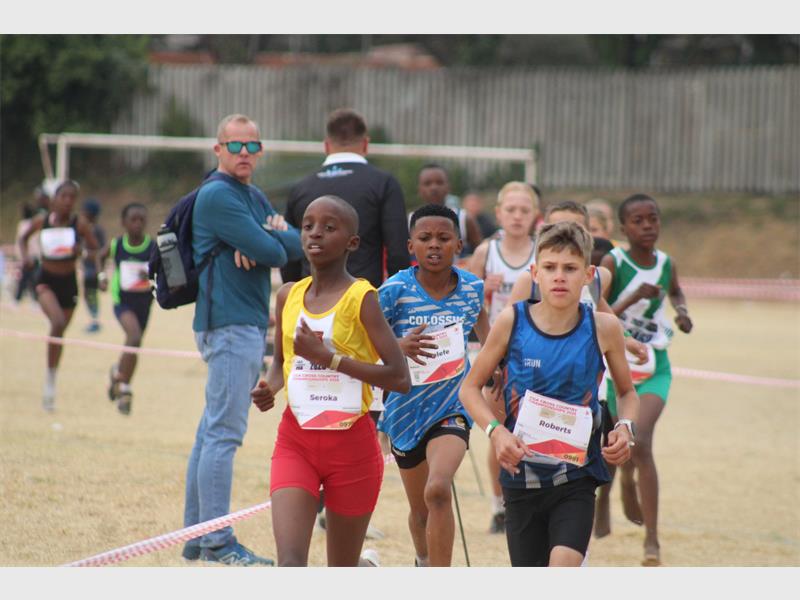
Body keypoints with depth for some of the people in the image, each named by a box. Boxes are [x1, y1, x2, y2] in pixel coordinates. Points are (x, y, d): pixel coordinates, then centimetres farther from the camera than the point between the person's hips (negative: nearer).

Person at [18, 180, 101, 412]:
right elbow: (24, 238, 13)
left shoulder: (80, 223, -8)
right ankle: (50, 379, -15)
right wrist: (25, 255, -6)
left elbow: (96, 252, -5)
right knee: (58, 322, -27)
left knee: (59, 332, 12)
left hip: (68, 282, 1)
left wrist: (81, 252, -26)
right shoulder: (41, 220, -5)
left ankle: (50, 387, 31)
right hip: (46, 280, -1)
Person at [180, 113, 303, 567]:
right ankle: (217, 541, -12)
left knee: (214, 430, 12)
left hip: (251, 324, 10)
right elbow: (271, 252, -19)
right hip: (230, 323, -10)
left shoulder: (256, 198, 18)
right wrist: (274, 243, 3)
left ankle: (197, 535, 17)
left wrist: (267, 239, -13)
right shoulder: (218, 196, -12)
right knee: (224, 432, -11)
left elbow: (298, 246, 6)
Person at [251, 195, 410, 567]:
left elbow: (400, 378, -16)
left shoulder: (360, 298, -10)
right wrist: (270, 388, -1)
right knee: (290, 565, -16)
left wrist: (329, 357, -21)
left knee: (342, 574, 11)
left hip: (352, 442, -3)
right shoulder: (288, 296, 4)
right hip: (295, 441, 3)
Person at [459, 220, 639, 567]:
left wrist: (624, 428, -10)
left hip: (577, 476, -1)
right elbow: (470, 387, 3)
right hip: (522, 476, 1)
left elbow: (627, 392, 11)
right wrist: (496, 431, -14)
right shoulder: (512, 322, -7)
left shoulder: (603, 328, -6)